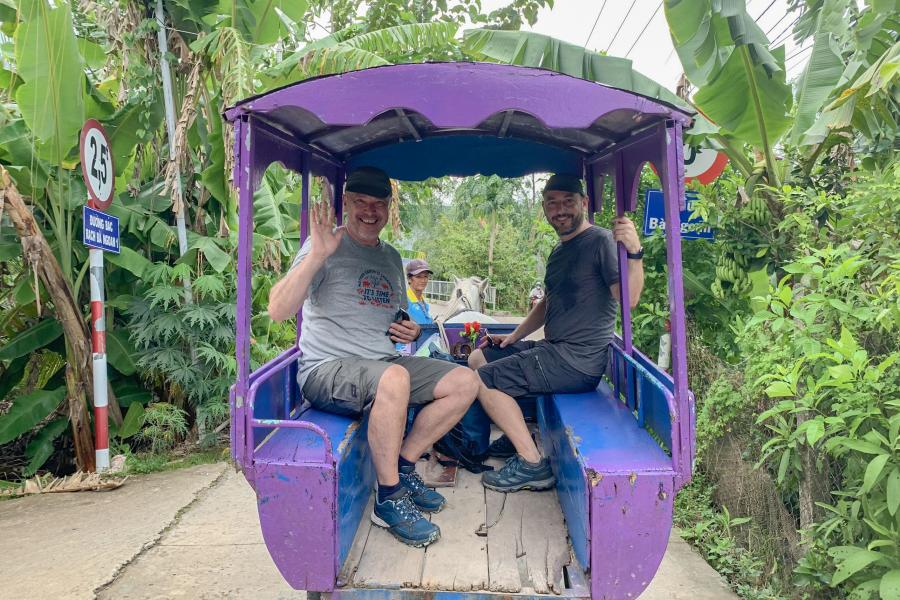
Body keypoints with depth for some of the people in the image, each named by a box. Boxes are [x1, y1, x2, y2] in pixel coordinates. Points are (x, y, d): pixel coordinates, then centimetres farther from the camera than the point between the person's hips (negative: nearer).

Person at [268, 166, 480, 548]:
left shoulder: (391, 257, 16)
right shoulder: (326, 247, -6)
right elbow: (278, 310, -20)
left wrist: (409, 331, 6)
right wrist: (317, 255, -29)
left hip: (385, 364, 7)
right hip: (328, 370, -7)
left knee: (465, 382, -6)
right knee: (393, 377, -38)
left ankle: (403, 468, 3)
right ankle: (389, 499, -18)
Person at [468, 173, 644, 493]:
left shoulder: (601, 241, -12)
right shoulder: (559, 250, 17)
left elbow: (629, 298, -25)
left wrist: (634, 251, -40)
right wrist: (514, 337, 18)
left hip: (579, 360, -10)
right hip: (553, 349, 10)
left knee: (483, 381, -15)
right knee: (478, 357, 14)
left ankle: (533, 466, -7)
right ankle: (516, 434, 19)